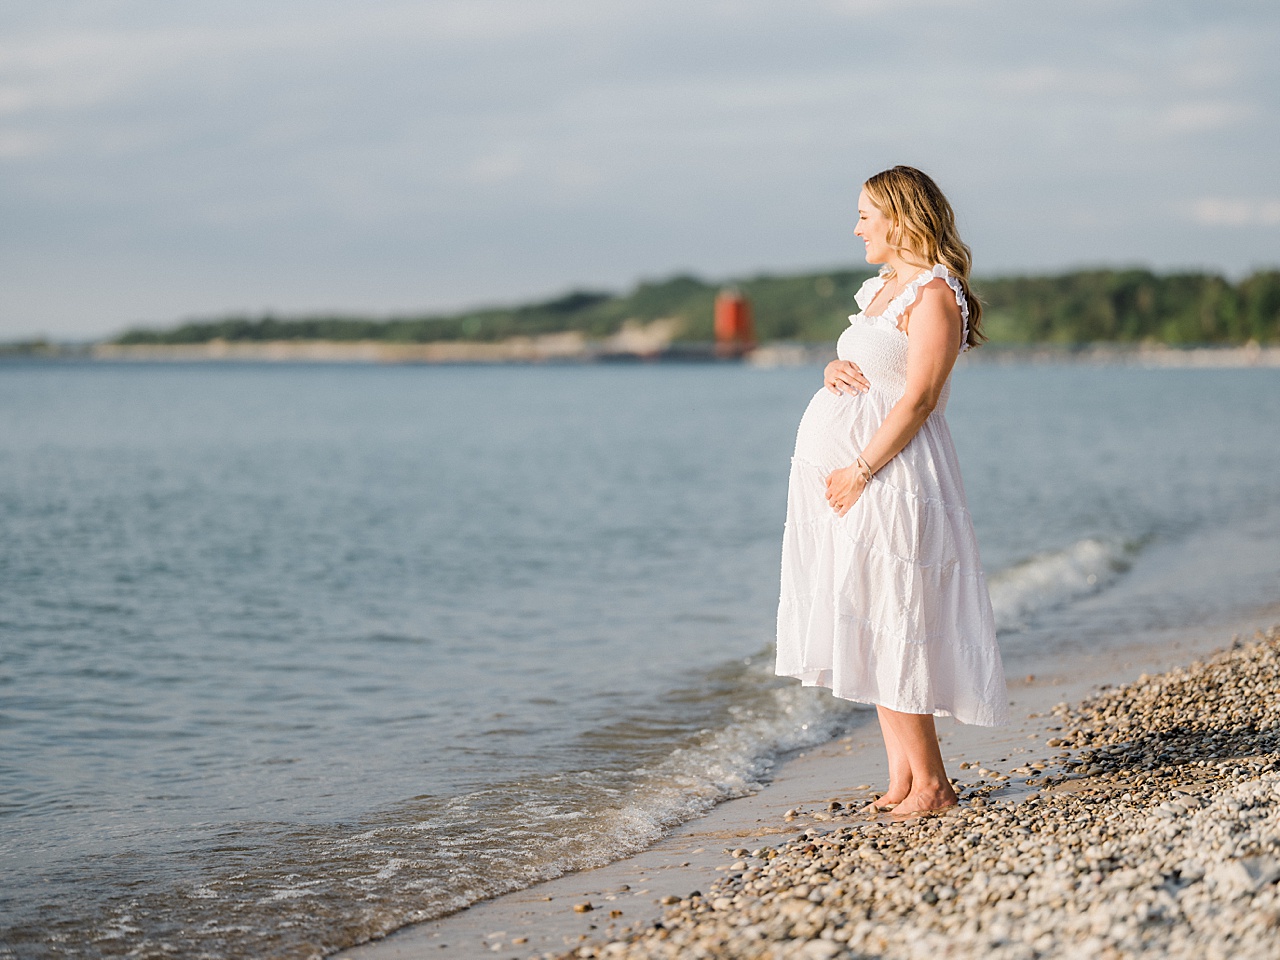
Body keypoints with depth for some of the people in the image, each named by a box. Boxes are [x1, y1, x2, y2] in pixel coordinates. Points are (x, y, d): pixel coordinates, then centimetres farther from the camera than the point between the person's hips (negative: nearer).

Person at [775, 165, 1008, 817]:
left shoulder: (934, 295, -12)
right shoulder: (883, 288, 17)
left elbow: (918, 399, -18)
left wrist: (861, 471, -21)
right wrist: (836, 370, 2)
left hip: (884, 476, -9)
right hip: (838, 468, 9)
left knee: (887, 628, -7)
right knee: (866, 629, 9)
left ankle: (930, 783, 1)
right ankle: (901, 780, 14)